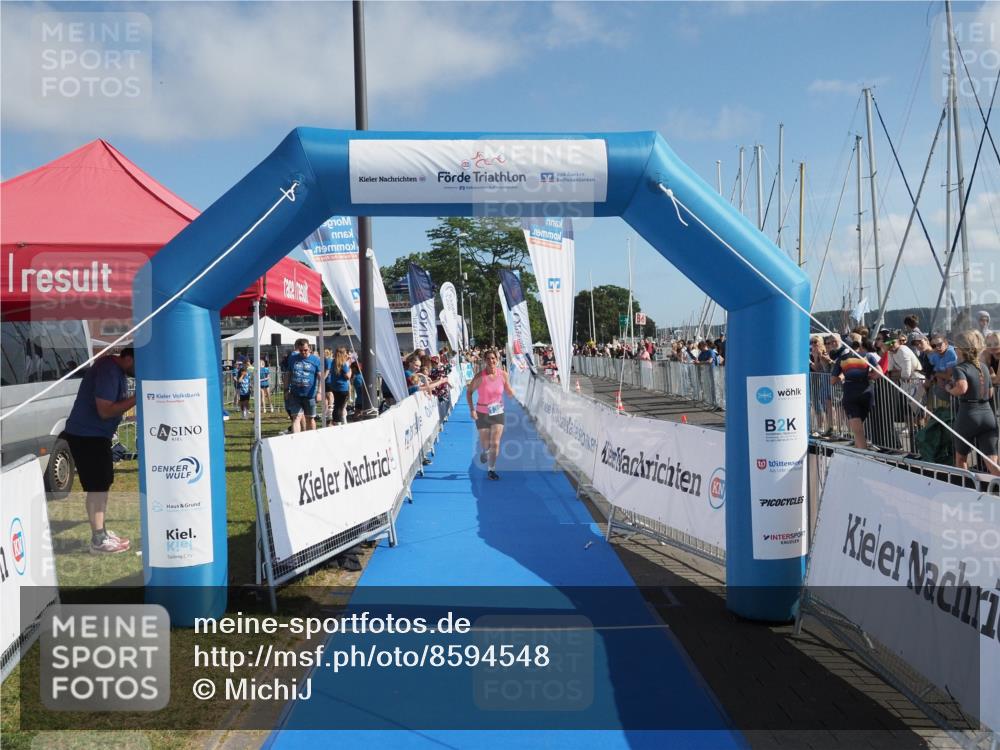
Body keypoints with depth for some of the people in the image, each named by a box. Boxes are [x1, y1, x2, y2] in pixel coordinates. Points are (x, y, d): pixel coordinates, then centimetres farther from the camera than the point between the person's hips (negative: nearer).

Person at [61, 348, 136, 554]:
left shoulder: (118, 371, 9)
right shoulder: (108, 371, -22)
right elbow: (105, 410, -26)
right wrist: (136, 399, -25)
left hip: (98, 435, 10)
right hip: (86, 436, -10)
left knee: (103, 483, 16)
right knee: (97, 487, -7)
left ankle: (102, 531, 27)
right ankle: (98, 541, -1)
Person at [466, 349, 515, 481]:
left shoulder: (503, 375, -8)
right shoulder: (480, 376, -15)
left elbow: (510, 393, 2)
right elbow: (469, 392, -5)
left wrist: (510, 391, -22)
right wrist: (472, 409, -12)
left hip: (498, 413, 1)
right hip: (482, 413, -1)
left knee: (495, 444, -3)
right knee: (485, 444, 10)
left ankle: (491, 470, 10)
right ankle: (484, 451, 46)